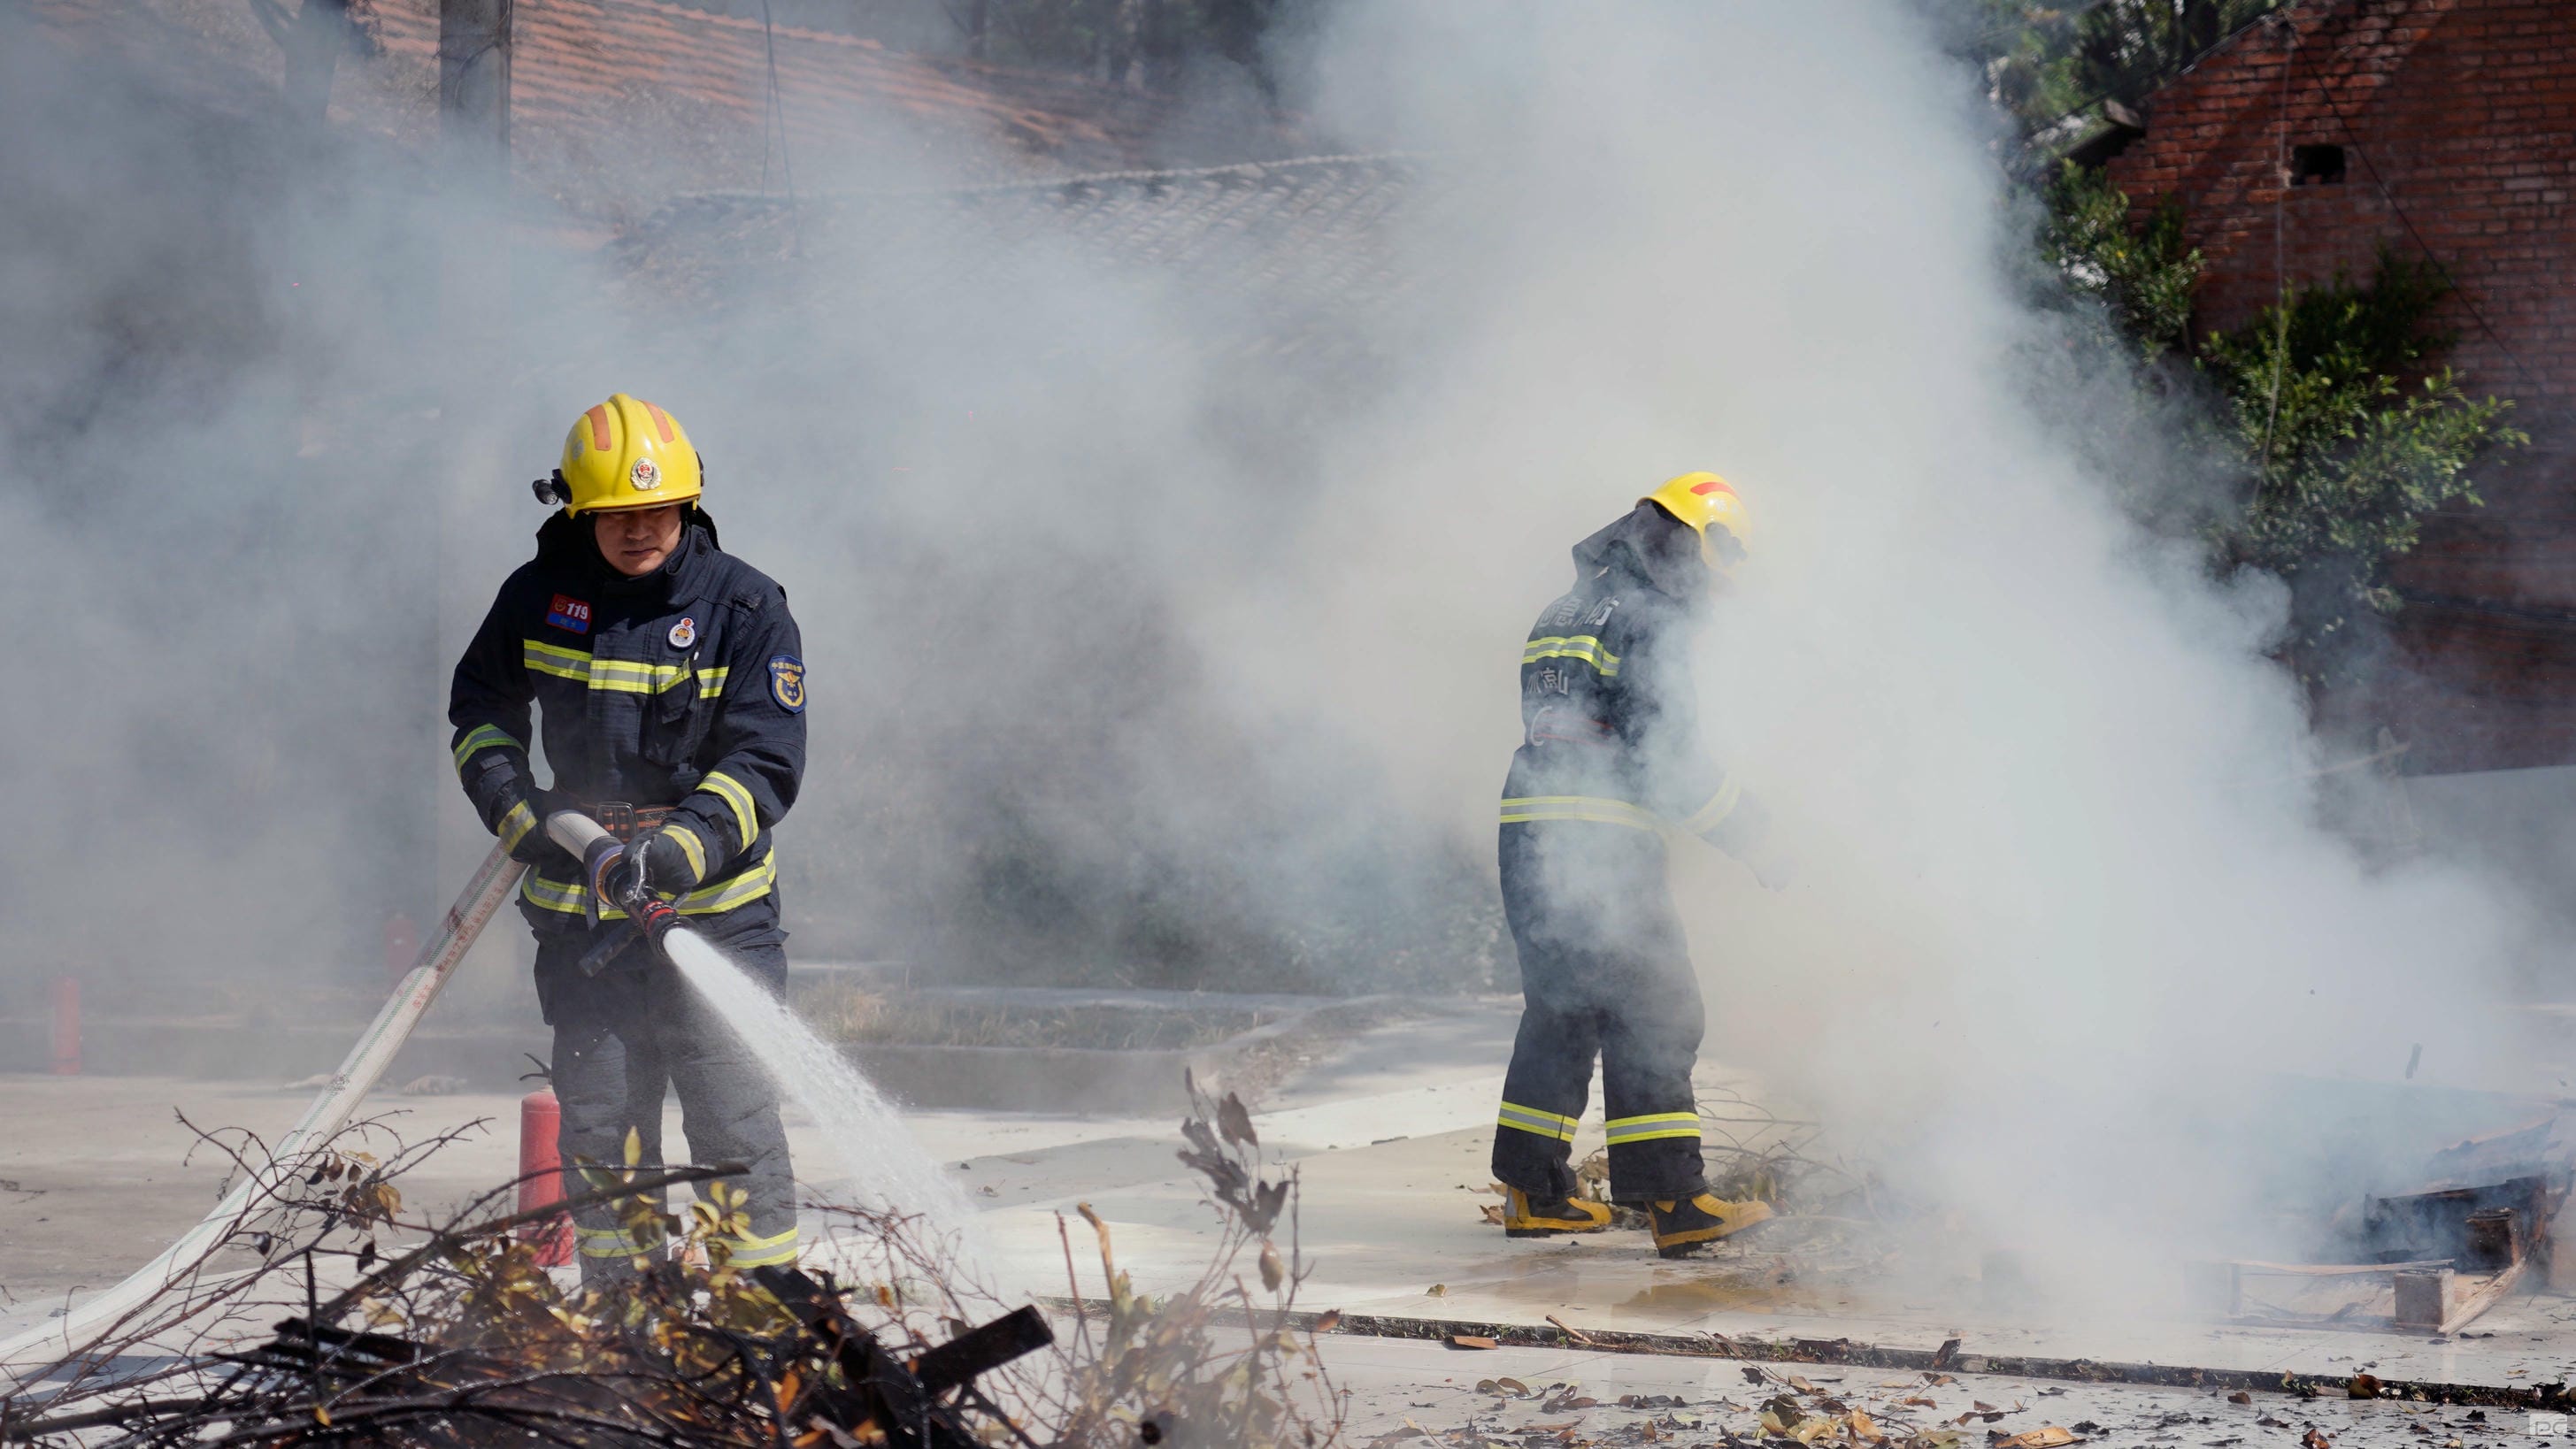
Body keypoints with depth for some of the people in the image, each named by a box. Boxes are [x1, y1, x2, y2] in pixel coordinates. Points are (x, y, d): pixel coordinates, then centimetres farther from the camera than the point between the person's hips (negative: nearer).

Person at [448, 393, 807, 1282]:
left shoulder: (746, 610, -7)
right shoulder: (539, 599, 3)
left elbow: (764, 770, -11)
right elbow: (480, 708, 17)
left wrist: (669, 853, -25)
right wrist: (514, 808, -1)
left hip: (714, 912, -3)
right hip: (577, 909, 3)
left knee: (735, 1122, -7)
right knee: (597, 1124, 10)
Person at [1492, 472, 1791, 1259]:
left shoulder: (1565, 617, 22)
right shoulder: (1647, 621, -6)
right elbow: (1665, 752, -14)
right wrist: (1749, 831, -7)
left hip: (1528, 833, 9)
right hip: (1602, 840, -9)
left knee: (1561, 1007, 16)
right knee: (1652, 1010, -7)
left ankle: (1534, 1188, 18)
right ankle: (1674, 1200, -10)